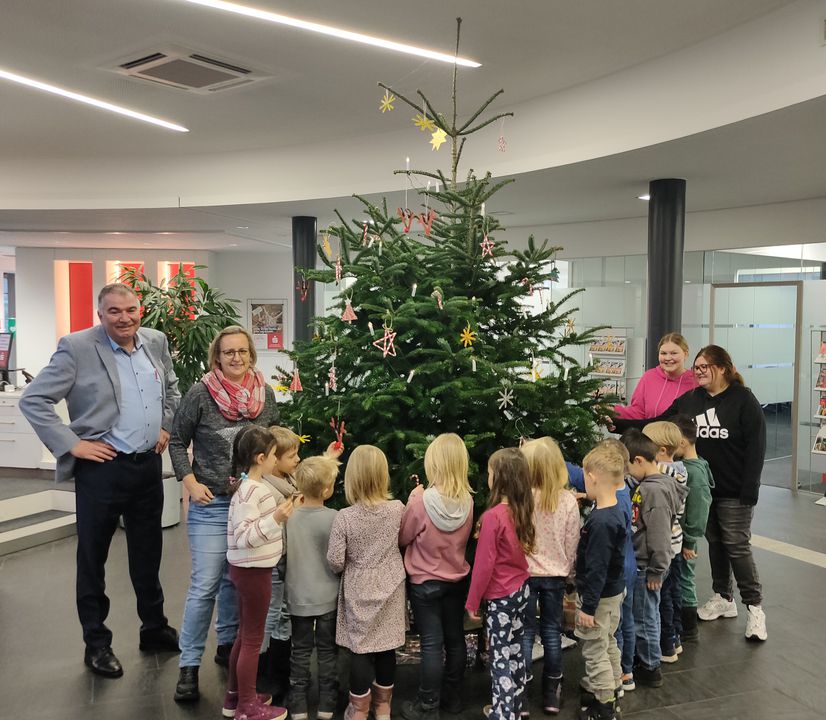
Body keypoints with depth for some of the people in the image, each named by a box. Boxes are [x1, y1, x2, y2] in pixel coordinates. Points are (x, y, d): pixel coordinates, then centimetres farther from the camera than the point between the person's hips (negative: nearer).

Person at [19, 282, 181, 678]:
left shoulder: (156, 342, 4)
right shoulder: (77, 347, -12)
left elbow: (171, 388, 22)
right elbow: (33, 400, -12)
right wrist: (72, 444, -16)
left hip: (148, 464, 5)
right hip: (101, 468, -5)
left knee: (148, 554, 18)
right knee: (92, 558, 9)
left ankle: (155, 629, 35)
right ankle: (96, 643, 26)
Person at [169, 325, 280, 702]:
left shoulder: (265, 393, 1)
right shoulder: (201, 394, -10)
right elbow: (177, 441, 0)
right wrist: (191, 483, -9)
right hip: (211, 505, -4)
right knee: (205, 585, -3)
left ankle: (227, 645, 35)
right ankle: (189, 665, 11)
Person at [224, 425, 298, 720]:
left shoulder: (253, 485, 7)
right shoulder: (250, 491, -23)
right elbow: (243, 537, -27)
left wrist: (279, 513, 23)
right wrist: (276, 519, -34)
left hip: (249, 568, 10)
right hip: (253, 570, -10)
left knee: (244, 634, 19)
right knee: (252, 639, 3)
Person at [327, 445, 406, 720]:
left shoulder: (344, 517, -18)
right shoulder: (398, 509, -10)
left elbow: (335, 562, -14)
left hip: (359, 591, -2)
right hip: (390, 589, 3)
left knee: (361, 649, 9)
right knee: (386, 647, 14)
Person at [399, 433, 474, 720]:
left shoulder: (421, 500, -23)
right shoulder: (467, 500, -10)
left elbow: (403, 538, -9)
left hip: (425, 582, -4)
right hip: (457, 580, 5)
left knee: (432, 644, 4)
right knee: (455, 638, 16)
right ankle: (453, 696, 32)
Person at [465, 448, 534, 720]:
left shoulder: (493, 517, -23)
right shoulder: (523, 510, -2)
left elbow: (484, 565, -18)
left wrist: (472, 601, -9)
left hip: (501, 596, -7)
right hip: (521, 589, 7)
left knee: (501, 657, 2)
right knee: (515, 651, 18)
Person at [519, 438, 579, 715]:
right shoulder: (569, 500, -9)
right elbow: (572, 545, -1)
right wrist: (568, 571, 13)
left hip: (524, 573, -2)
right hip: (555, 575, 2)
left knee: (525, 632, 7)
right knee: (552, 631, 14)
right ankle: (552, 694, 24)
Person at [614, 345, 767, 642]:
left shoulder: (743, 400, -11)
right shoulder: (689, 400, 4)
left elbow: (756, 446, -13)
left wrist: (749, 489, -18)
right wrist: (617, 423, -6)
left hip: (734, 491, -5)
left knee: (737, 546, -1)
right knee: (714, 542, 15)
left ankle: (754, 607, 12)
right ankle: (723, 598, 29)